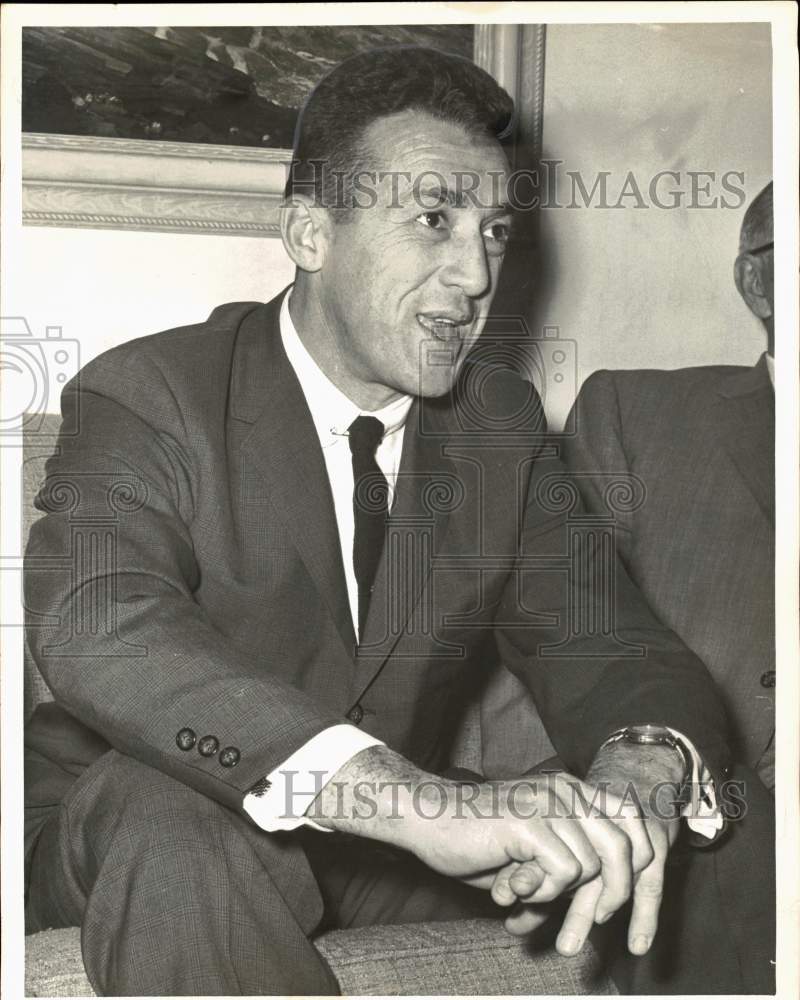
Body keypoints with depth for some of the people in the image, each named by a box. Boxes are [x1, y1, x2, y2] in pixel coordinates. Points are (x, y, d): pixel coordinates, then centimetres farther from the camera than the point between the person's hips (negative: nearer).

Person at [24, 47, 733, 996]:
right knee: (168, 815, -38)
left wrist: (643, 766, -31)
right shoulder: (145, 398, -15)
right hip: (121, 844, -3)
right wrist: (420, 801, -49)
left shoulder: (499, 417, 2)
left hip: (384, 851, 4)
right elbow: (98, 627, -35)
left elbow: (602, 643, -4)